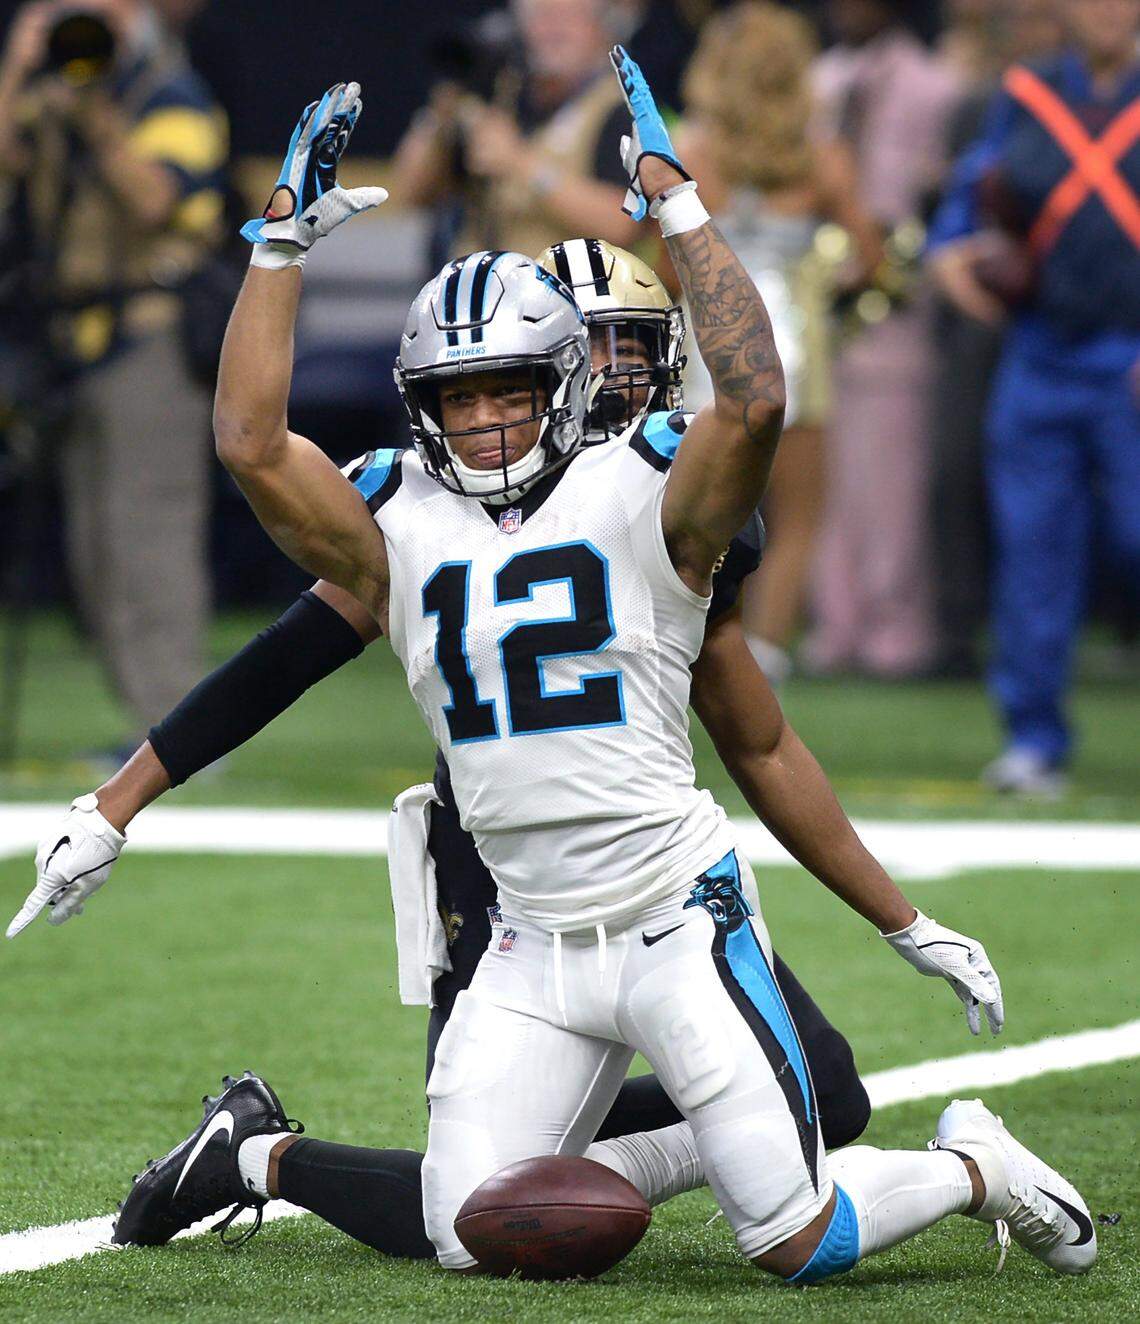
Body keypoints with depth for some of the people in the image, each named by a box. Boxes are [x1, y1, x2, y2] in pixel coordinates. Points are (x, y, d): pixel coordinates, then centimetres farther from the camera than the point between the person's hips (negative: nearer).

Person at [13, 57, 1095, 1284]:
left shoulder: (639, 501, -4)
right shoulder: (398, 532, 4)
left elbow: (754, 400, -22)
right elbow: (250, 441, -7)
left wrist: (674, 201, -18)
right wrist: (285, 237, -6)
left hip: (679, 919, -3)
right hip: (533, 945, 3)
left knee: (798, 1243, -5)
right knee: (469, 1242, -2)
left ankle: (972, 1164, 25)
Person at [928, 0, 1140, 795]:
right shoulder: (1029, 97, 11)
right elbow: (972, 199, 16)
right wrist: (950, 253, -6)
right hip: (1041, 359, 4)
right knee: (1032, 543, 2)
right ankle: (1034, 739, 9)